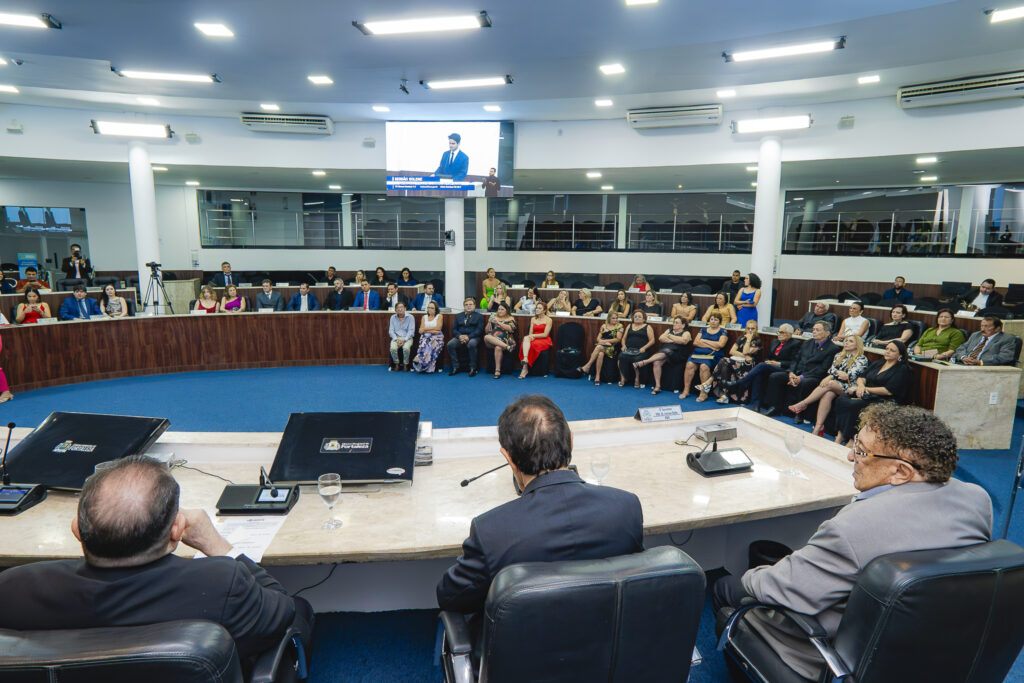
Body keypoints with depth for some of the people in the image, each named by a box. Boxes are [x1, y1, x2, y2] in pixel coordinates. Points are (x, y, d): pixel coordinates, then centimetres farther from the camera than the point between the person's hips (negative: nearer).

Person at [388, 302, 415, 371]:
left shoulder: (410, 317, 0)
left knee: (406, 348, -34)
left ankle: (405, 365, -11)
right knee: (393, 348, -30)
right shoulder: (393, 318, 9)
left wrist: (404, 340, -18)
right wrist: (396, 340, -13)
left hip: (407, 338, -2)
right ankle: (396, 364, -7)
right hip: (396, 337, 2)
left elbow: (411, 331, -5)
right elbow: (391, 331, 5)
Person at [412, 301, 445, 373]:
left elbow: (438, 328, -2)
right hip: (426, 337, 2)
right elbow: (421, 331, 9)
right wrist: (432, 331, -5)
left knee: (432, 346, -36)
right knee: (424, 345, -34)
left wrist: (426, 329, 2)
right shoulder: (424, 317, 23)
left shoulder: (439, 316, 14)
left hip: (436, 337, -2)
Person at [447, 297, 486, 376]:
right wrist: (459, 336, -11)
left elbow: (479, 330, -3)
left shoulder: (479, 316, 11)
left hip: (473, 337, -3)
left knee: (471, 344, -38)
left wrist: (468, 337, -18)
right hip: (460, 336, 3)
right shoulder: (458, 316, 21)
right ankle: (455, 367, -18)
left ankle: (473, 368, -27)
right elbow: (454, 329, 12)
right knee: (450, 344, -26)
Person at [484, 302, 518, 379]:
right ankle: (507, 347, -38)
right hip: (492, 341, 3)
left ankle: (497, 370, -35)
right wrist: (489, 323, -4)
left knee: (498, 348, -37)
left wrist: (499, 323, -13)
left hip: (505, 340, -3)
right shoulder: (494, 318, 20)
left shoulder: (510, 319, 13)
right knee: (486, 337, -33)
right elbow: (486, 331, 15)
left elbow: (511, 329, -7)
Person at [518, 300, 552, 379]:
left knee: (532, 344, -34)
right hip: (534, 339, 4)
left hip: (544, 341, -4)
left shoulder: (548, 320, 3)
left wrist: (533, 335, -12)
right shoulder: (533, 319, 19)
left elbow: (545, 334, -7)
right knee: (526, 338, -32)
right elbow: (530, 333, 12)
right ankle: (525, 359, -51)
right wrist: (530, 336, -12)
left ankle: (525, 369, -35)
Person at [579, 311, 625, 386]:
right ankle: (597, 377, -34)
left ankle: (587, 367, -32)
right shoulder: (604, 326, 18)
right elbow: (598, 338, 13)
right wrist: (604, 342, -8)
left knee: (599, 347, -34)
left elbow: (618, 339, -3)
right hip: (602, 346, 3)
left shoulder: (619, 326, 8)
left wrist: (605, 341, -7)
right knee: (600, 354, -35)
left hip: (613, 348, -3)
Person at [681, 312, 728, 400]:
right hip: (697, 353, 4)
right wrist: (710, 346, -4)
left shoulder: (723, 331, 11)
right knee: (689, 364, -26)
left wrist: (704, 341, 1)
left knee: (704, 366, -33)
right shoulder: (703, 330, 21)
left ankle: (703, 393, -26)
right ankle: (686, 390, -21)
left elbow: (720, 344, -6)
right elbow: (695, 342, 8)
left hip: (712, 356, -3)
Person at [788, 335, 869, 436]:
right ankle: (818, 427, -41)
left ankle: (802, 404, -34)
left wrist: (832, 376, -15)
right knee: (827, 394, -33)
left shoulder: (862, 359, 8)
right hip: (834, 384, 4)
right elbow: (831, 370, 11)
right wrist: (829, 377, -13)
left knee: (829, 384, -35)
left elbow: (852, 375, -7)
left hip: (848, 388, -3)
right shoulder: (839, 355, 24)